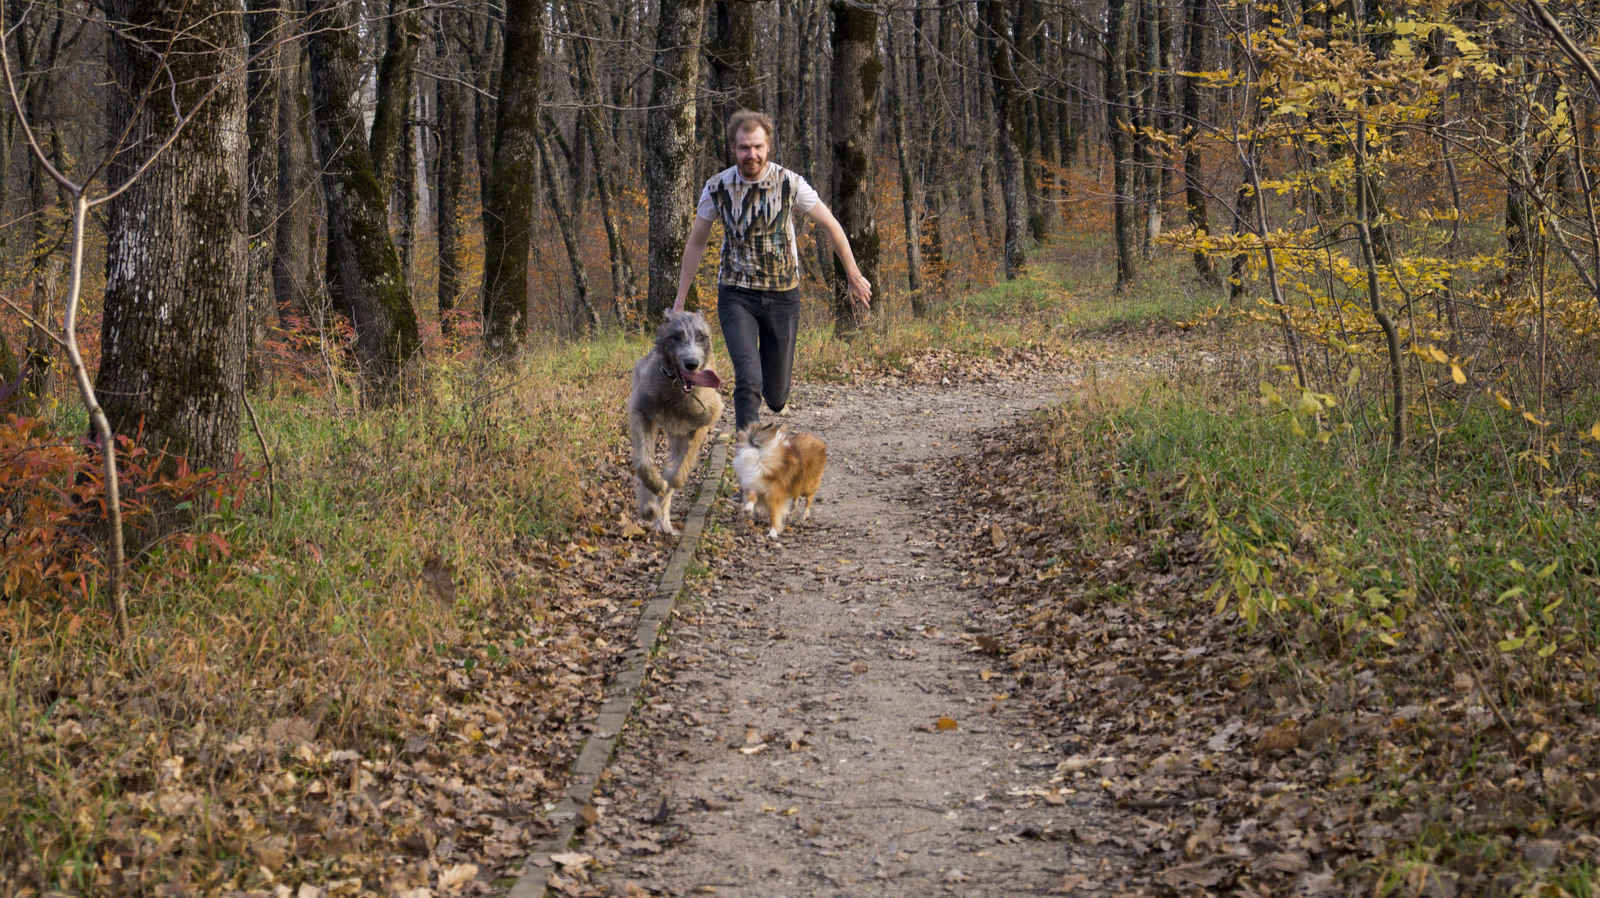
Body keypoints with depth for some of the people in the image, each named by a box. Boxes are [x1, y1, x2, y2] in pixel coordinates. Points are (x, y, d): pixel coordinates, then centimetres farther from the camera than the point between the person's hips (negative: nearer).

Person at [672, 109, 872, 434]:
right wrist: (680, 300, 7)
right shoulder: (717, 188, -7)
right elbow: (696, 243, 6)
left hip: (782, 294, 0)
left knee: (776, 395, 6)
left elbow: (831, 226, 3)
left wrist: (853, 276, 9)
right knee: (748, 380, -22)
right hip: (736, 295, 0)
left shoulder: (790, 184, -10)